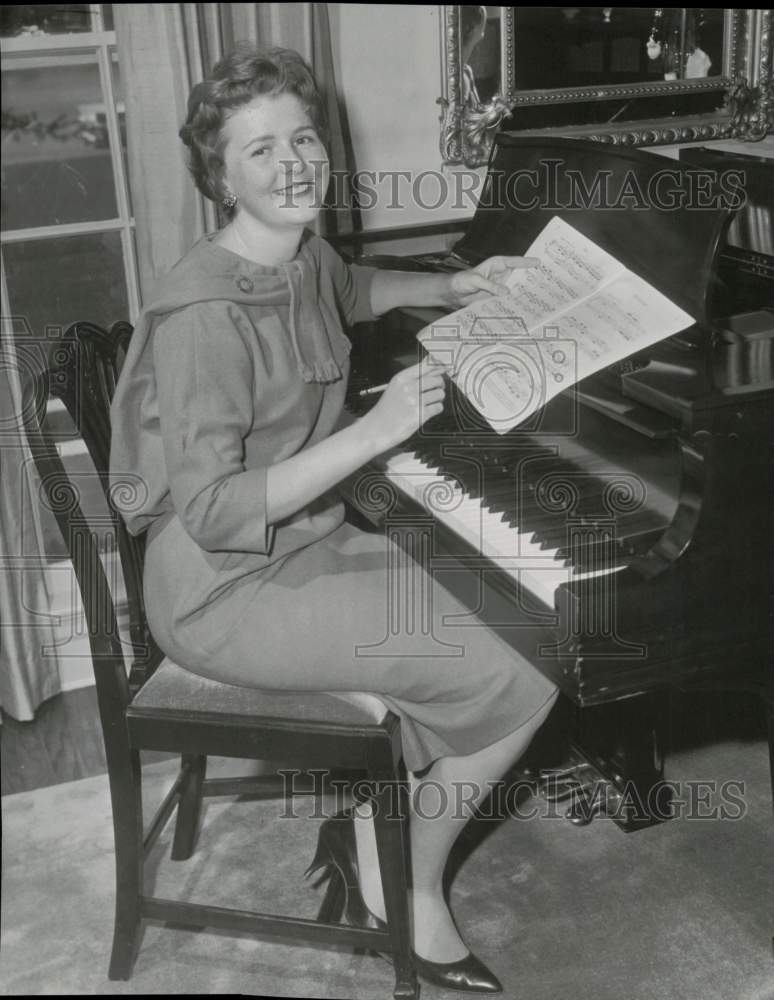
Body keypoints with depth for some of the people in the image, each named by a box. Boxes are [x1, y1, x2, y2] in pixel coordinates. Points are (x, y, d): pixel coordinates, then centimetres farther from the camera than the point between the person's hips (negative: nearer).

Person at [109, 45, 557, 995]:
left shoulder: (303, 257, 3)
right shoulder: (205, 311, -24)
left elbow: (353, 290, 30)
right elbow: (211, 513, -27)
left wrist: (449, 288, 14)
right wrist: (374, 430, -30)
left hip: (306, 538, 9)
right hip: (226, 594, -9)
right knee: (524, 674, -11)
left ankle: (376, 827, 15)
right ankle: (409, 886, 11)